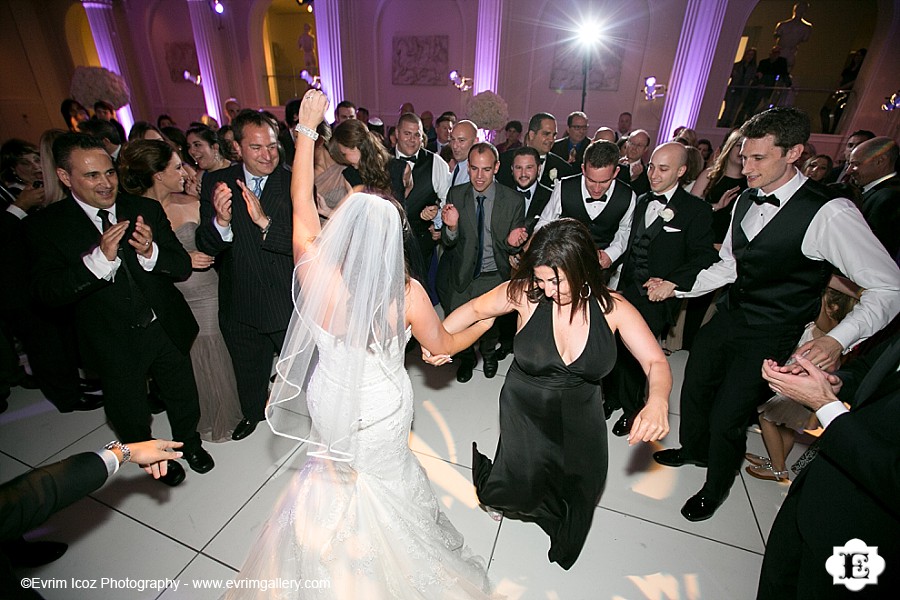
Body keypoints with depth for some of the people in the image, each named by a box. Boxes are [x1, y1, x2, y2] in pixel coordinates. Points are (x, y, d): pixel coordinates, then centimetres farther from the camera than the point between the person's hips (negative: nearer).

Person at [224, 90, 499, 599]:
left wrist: (307, 128, -3)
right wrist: (484, 323, 8)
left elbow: (301, 202, -13)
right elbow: (443, 344, -11)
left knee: (337, 483, 32)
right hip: (385, 411, -1)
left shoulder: (318, 278, -27)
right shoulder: (408, 294, -29)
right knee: (385, 476, 29)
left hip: (331, 406, 2)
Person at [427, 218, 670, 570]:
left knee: (581, 490, 18)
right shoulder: (526, 293, -22)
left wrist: (657, 401, -36)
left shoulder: (613, 308, -18)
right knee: (520, 491, 5)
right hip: (525, 414, -2)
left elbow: (657, 364, -14)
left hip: (580, 419, 2)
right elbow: (476, 308, -9)